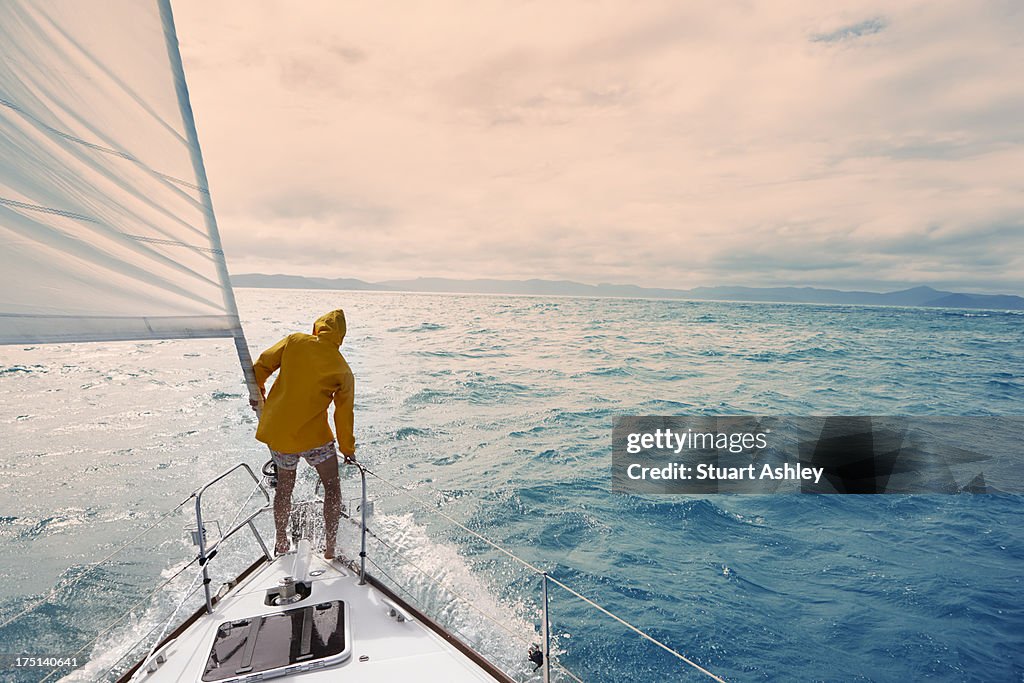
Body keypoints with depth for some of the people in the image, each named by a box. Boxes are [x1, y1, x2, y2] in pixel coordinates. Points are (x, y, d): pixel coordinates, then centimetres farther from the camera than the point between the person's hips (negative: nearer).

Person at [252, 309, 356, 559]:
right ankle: (331, 548, 14)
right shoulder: (343, 371, -5)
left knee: (284, 486, 23)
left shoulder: (294, 341, -2)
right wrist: (348, 450, 11)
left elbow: (261, 366, 1)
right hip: (313, 435, -3)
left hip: (276, 430, 4)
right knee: (332, 486, 13)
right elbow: (344, 414, 0)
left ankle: (281, 543, 38)